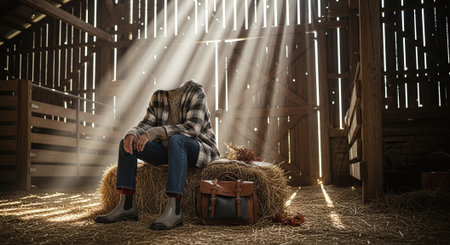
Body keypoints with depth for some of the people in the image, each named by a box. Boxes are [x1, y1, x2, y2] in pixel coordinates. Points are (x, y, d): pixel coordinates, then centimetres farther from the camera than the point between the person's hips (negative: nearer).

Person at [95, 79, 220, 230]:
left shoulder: (196, 92, -15)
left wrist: (154, 133, -35)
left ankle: (174, 210, -44)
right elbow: (146, 125, 0)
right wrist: (132, 134, -24)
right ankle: (126, 206, -12)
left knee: (175, 140, -39)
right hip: (169, 150, 7)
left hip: (198, 150, -7)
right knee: (127, 144, -6)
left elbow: (192, 128, -28)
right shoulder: (158, 95, 4)